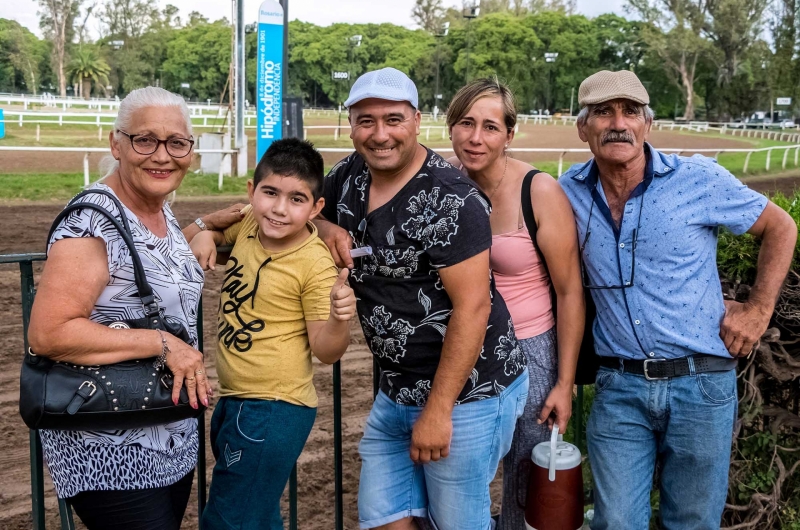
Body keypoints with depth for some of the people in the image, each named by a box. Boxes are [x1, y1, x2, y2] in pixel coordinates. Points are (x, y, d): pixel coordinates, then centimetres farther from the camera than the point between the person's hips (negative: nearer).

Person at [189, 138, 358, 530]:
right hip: (233, 399, 8)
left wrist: (339, 318, -37)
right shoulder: (249, 224, -2)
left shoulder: (316, 266, -19)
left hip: (274, 410, -8)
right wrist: (205, 235, -2)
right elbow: (220, 230, 22)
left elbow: (326, 351, -16)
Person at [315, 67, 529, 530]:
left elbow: (472, 308, -21)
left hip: (466, 392, -7)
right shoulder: (349, 176, 3)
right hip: (396, 391, 7)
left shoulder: (451, 199, -20)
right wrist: (328, 229, -2)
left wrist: (438, 410, -19)